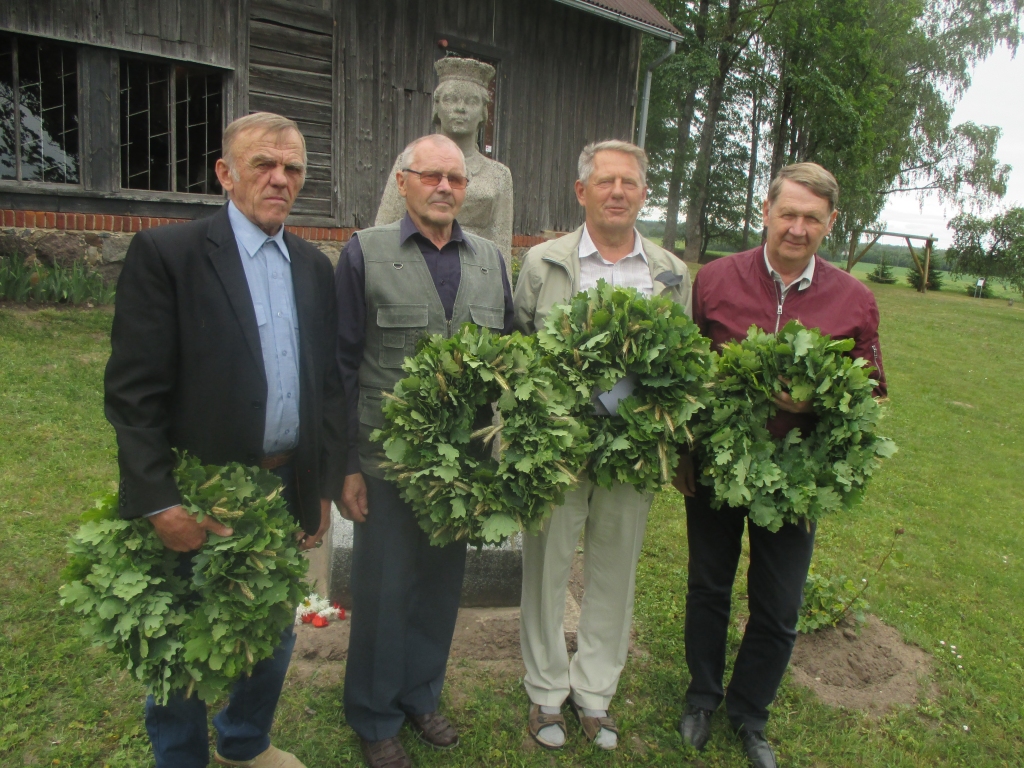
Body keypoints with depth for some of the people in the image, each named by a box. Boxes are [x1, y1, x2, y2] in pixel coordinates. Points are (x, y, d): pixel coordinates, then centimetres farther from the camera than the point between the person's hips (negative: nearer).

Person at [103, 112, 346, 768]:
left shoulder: (314, 266, 7)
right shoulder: (166, 253, -10)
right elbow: (132, 393, -14)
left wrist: (324, 485, 8)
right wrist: (160, 502, -16)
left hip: (288, 489, 6)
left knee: (274, 636, 21)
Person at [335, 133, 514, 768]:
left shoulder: (491, 261, 8)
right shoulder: (366, 253, -3)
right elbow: (343, 365, -4)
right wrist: (345, 465, -8)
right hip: (387, 460, -3)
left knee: (443, 584, 17)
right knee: (383, 590, 9)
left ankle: (422, 698, 40)